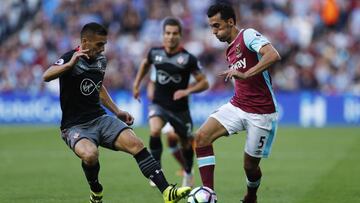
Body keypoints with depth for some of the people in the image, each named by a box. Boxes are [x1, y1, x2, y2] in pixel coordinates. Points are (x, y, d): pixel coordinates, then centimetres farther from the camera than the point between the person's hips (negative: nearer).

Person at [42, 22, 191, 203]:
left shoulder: (101, 60, 10)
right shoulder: (70, 59, -13)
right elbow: (46, 76, -32)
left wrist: (117, 112, 20)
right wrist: (70, 64, -46)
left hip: (100, 119, 6)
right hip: (75, 127, -6)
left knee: (136, 144, -15)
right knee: (90, 154, -35)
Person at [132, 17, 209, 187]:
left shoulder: (188, 58, -15)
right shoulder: (155, 53, -5)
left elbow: (204, 83, -10)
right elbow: (145, 63, 21)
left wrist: (187, 91, -25)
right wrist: (136, 84, 19)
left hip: (180, 108, -1)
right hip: (159, 104, 1)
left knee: (186, 144, 12)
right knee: (155, 131, -28)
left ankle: (188, 174, 43)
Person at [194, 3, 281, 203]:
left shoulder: (248, 35, -10)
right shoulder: (230, 51, 16)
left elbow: (273, 55, -27)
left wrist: (245, 74, -31)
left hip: (261, 113, -7)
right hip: (237, 106, 7)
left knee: (250, 164, 3)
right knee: (201, 137, -16)